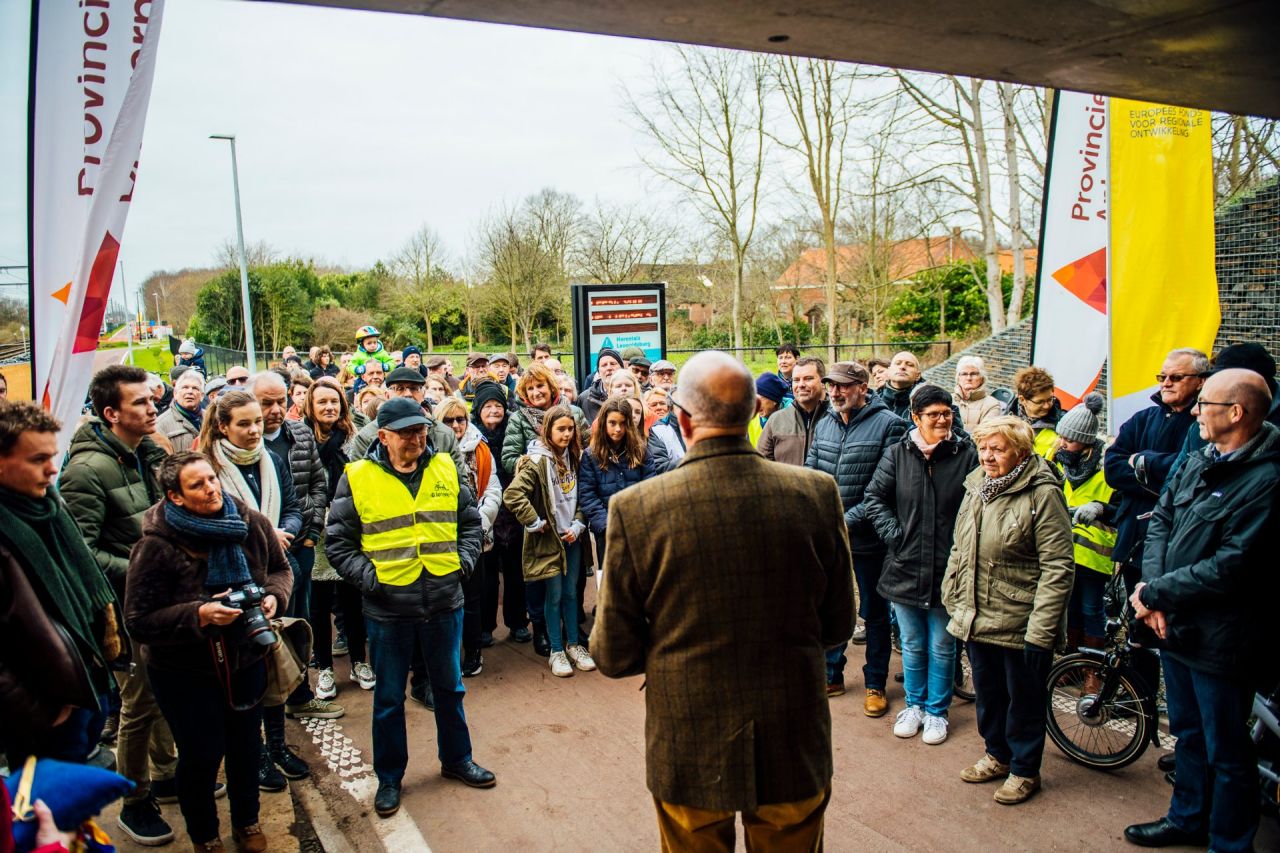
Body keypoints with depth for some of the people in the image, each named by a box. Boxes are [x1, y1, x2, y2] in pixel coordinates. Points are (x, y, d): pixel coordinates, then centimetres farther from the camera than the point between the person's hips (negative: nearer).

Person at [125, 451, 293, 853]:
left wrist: (273, 595, -16)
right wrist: (199, 615, -31)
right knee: (201, 755, 7)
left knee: (246, 745, 17)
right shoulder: (157, 546, -21)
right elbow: (138, 621, -19)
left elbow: (280, 569, 5)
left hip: (247, 659, 4)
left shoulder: (252, 524, -11)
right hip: (185, 671, -3)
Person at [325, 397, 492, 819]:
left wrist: (463, 560, 0)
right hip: (388, 608, -2)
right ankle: (389, 778, 31)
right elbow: (337, 542, -2)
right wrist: (368, 576, -12)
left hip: (444, 603, 3)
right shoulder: (357, 478, -7)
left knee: (449, 687, 18)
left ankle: (457, 759, 38)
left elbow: (470, 522, 13)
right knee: (389, 698, 13)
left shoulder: (445, 469, 2)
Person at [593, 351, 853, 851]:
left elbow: (614, 655, -10)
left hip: (689, 754, -1)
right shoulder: (817, 492, -12)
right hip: (795, 750, 2)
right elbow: (838, 625, 0)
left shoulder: (635, 508, -18)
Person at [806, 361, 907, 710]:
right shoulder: (823, 425, 6)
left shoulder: (888, 424, -12)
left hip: (867, 537, -5)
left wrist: (850, 520, -19)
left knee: (874, 613, 11)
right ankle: (831, 676, 32)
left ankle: (875, 685, 25)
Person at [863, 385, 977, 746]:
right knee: (912, 645, 17)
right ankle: (914, 705, 35)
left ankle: (936, 711, 30)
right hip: (905, 568, 2)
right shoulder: (897, 454, -1)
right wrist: (893, 533, -5)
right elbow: (874, 496, 4)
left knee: (942, 647, 12)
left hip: (948, 571, -1)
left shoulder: (967, 454, -6)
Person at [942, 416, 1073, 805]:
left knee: (1024, 699, 11)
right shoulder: (976, 488, 7)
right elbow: (960, 549, 17)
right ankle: (997, 755, 40)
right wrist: (953, 598, 13)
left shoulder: (1042, 493, -15)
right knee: (988, 693, 20)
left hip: (1019, 623, -6)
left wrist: (1041, 631, -19)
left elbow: (1057, 567, -17)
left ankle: (1024, 770, 29)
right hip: (976, 619, 7)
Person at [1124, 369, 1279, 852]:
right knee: (1188, 733, 24)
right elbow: (1161, 519, 6)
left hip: (1221, 641, -8)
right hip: (1176, 625, 8)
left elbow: (1230, 569, -25)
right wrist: (1153, 588, -8)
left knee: (1226, 754, 9)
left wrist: (1154, 593, -18)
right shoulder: (1199, 462, 5)